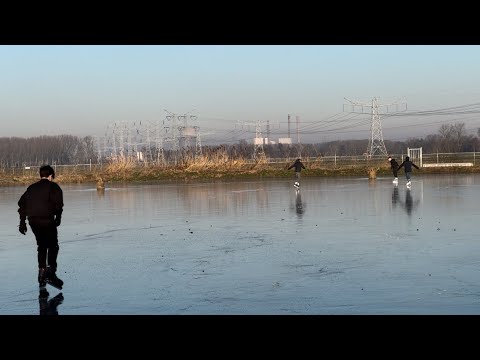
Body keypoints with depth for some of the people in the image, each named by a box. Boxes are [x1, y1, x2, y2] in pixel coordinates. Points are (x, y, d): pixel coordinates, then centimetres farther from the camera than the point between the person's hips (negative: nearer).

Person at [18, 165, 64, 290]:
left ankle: (42, 272, 16)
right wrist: (58, 218, 3)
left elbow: (22, 203, 14)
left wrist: (22, 222, 14)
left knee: (41, 246, 19)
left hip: (33, 221, 5)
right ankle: (51, 272, -9)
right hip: (47, 220, -5)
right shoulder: (53, 187, 3)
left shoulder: (31, 188, 19)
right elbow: (58, 203, -9)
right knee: (53, 246, 3)